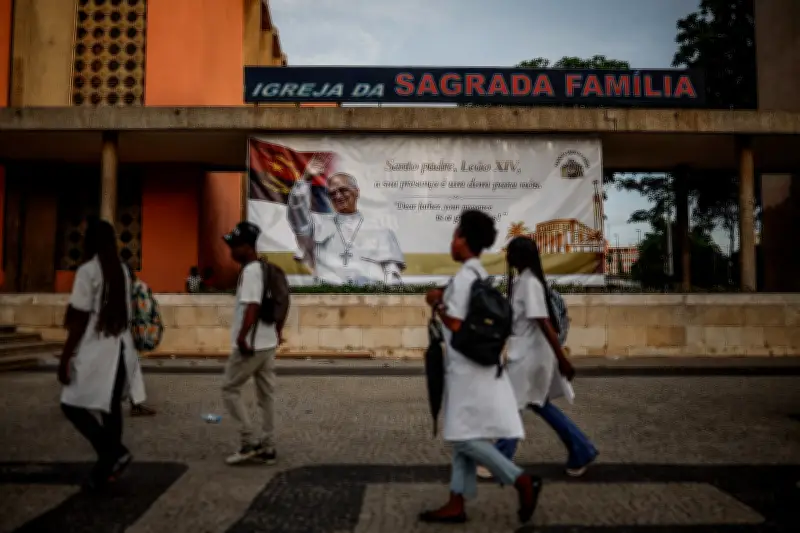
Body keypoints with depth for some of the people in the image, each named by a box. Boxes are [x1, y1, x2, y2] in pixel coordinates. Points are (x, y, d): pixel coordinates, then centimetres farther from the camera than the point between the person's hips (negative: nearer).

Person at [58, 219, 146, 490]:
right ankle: (107, 467, 18)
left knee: (72, 405, 5)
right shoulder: (122, 271, 9)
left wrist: (65, 357, -9)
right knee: (111, 408, 12)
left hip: (96, 351, -7)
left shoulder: (88, 271, -12)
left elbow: (79, 320, -14)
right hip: (120, 349, 7)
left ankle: (113, 453, -7)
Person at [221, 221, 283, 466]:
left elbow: (252, 307, -26)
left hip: (250, 345, -9)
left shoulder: (250, 271, -16)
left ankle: (249, 442, 4)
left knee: (230, 390, 5)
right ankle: (268, 448, 18)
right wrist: (277, 334, 23)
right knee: (266, 394, 12)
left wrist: (241, 337, -22)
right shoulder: (268, 270, 13)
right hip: (268, 344, 9)